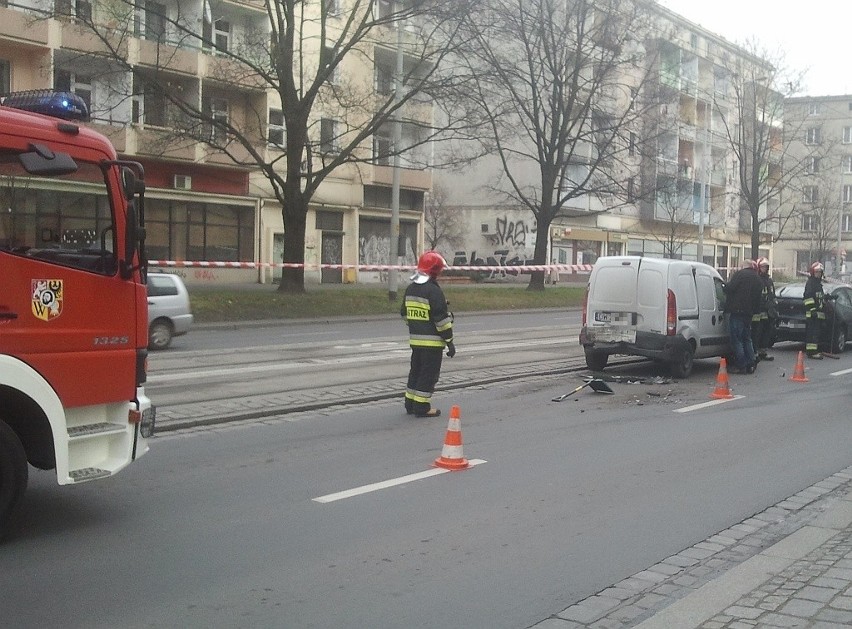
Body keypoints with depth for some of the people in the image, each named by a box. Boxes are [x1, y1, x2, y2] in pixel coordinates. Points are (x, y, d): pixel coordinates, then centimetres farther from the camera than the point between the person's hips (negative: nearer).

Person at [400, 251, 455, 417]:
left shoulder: (410, 289, 9)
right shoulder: (433, 291, -18)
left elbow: (405, 313, 17)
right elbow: (442, 318, -18)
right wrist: (449, 341, -12)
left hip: (415, 339, 8)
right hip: (432, 341, -8)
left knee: (416, 370, 17)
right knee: (429, 373, -1)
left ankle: (411, 404, 23)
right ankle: (422, 407, 1)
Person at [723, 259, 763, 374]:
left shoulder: (740, 274, -5)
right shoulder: (758, 279, 17)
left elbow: (730, 289, -14)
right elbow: (758, 299, 18)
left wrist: (725, 286, 6)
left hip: (737, 311, -7)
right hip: (749, 312, 7)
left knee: (736, 339, -3)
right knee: (747, 339, 17)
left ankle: (741, 366, -4)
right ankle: (750, 365, 16)